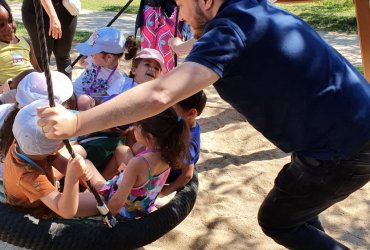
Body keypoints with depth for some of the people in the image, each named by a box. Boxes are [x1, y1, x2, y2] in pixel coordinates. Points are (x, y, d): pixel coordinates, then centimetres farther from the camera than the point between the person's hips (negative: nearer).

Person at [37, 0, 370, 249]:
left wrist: (75, 123, -29)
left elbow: (159, 96, -33)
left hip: (343, 148, -9)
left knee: (276, 220, 12)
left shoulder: (229, 30, -21)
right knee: (292, 200, 28)